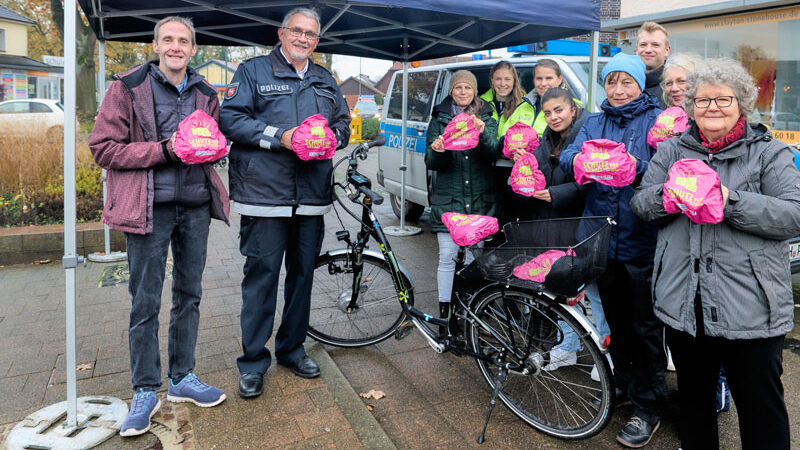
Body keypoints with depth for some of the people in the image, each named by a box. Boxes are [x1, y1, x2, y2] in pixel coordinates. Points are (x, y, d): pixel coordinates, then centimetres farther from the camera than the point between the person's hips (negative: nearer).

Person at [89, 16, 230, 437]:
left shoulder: (205, 94, 12)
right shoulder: (129, 87, -2)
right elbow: (103, 148, -6)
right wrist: (164, 150, -17)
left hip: (195, 205, 5)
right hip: (149, 208, -4)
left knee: (189, 294, 11)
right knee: (145, 302, 1)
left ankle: (182, 378, 27)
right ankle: (145, 391, 16)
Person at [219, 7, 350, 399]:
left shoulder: (326, 81, 20)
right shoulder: (253, 71, 4)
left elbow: (344, 123, 20)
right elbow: (231, 119, -5)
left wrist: (331, 137, -3)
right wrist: (280, 136, -15)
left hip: (312, 196, 5)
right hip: (264, 193, -5)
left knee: (302, 274, 12)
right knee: (261, 276, -2)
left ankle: (292, 348, 29)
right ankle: (253, 362, 12)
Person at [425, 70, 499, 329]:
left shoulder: (487, 119, 10)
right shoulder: (439, 119, 9)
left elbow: (491, 156, -6)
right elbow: (431, 162, 1)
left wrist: (482, 132, -25)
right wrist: (437, 150, -22)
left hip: (480, 199, 1)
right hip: (448, 198, 0)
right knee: (447, 257, -1)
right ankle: (444, 314, 9)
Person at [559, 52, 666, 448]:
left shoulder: (657, 120, -2)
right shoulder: (594, 122, 12)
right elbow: (567, 157, -3)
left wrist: (637, 166, -32)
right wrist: (580, 158, -26)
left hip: (642, 241, -4)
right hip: (603, 236, 4)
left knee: (644, 325, 4)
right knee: (615, 319, 18)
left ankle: (647, 406, 18)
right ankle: (622, 382, 37)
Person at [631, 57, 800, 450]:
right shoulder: (671, 150, 11)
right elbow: (641, 204, 4)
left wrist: (730, 201, -22)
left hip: (750, 306, -3)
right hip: (683, 301, 3)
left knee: (760, 404, 9)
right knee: (693, 393, 21)